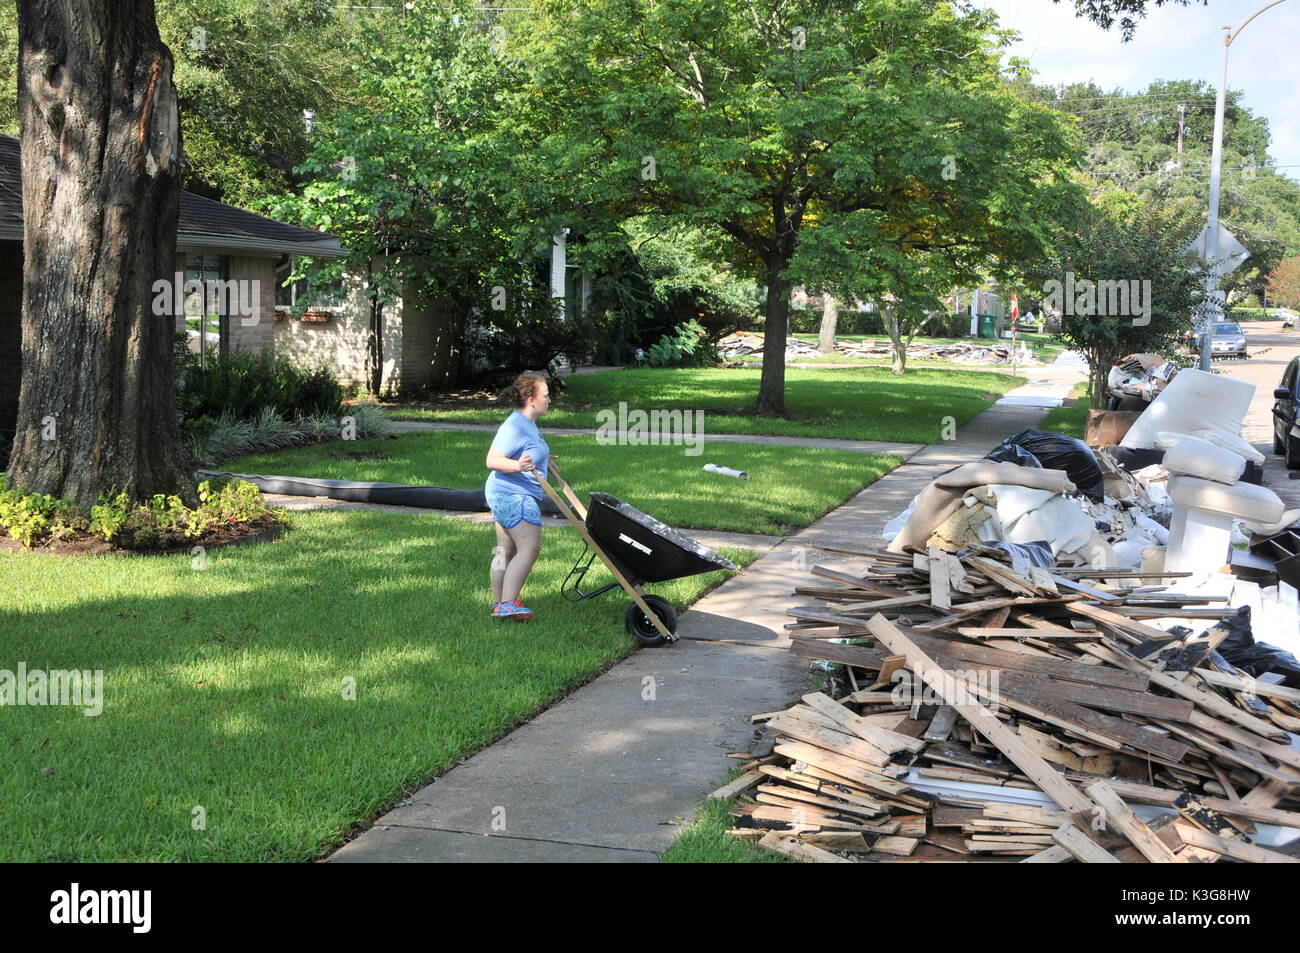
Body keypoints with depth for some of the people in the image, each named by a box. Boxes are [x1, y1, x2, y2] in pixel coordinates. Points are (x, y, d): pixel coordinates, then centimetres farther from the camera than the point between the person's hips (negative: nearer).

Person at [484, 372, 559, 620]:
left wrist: (543, 461, 41)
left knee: (506, 551, 14)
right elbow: (492, 460, -25)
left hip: (507, 497, 11)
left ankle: (498, 604, 21)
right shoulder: (514, 427, -19)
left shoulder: (527, 423, 14)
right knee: (530, 548, -15)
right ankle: (507, 603, -18)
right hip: (513, 496, -11)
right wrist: (518, 466, -41)